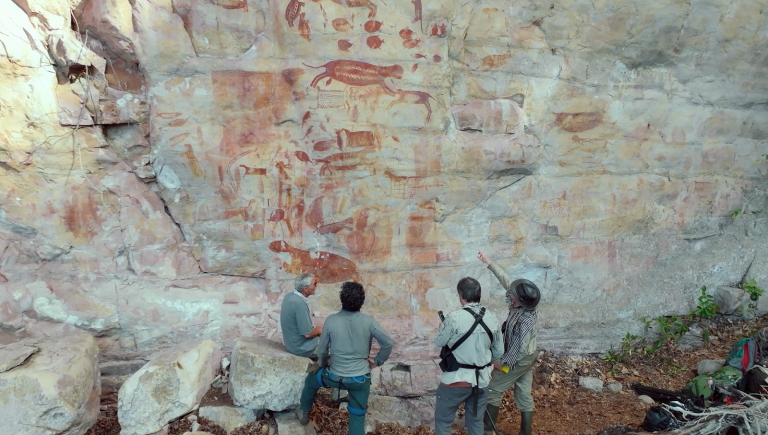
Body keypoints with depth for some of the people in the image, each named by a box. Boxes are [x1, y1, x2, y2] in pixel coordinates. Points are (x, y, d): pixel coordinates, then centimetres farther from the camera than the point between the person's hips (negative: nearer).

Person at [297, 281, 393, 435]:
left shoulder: (331, 320, -14)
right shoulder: (368, 321, -13)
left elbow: (322, 349, -3)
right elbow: (388, 343, -15)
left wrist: (322, 365, 17)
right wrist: (377, 361, 2)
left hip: (335, 377, 0)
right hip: (361, 379, 0)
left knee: (311, 378, 31)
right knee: (357, 416, 14)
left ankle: (304, 412, 49)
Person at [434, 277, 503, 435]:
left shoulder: (454, 318, -20)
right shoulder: (492, 318, -4)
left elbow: (438, 342, -4)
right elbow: (499, 352, 7)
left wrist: (442, 327, 16)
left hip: (457, 379, -5)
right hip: (482, 379, 5)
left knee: (443, 420, 11)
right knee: (476, 421, 19)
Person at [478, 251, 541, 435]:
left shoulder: (525, 320, -34)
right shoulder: (524, 304, -12)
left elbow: (519, 348, -28)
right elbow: (506, 280, -3)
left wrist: (502, 363, -16)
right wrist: (489, 263, -2)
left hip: (519, 360, -8)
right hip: (528, 357, 8)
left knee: (492, 389, 8)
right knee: (524, 394, 16)